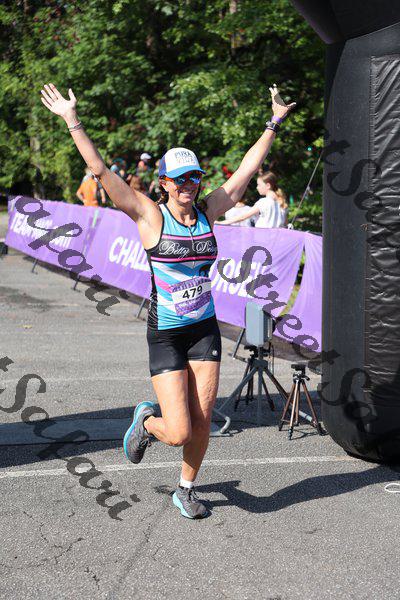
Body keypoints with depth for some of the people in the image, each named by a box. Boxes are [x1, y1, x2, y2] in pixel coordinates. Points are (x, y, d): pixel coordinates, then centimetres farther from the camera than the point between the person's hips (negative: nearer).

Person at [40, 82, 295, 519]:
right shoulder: (150, 216, -9)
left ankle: (185, 490, 30)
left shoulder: (208, 213, 3)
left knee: (201, 422, 6)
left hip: (205, 328, 4)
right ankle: (146, 420, 28)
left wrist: (274, 123, 15)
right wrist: (73, 122, -18)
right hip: (165, 334, -4)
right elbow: (99, 170, -14)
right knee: (179, 433, -7)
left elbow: (248, 168, 11)